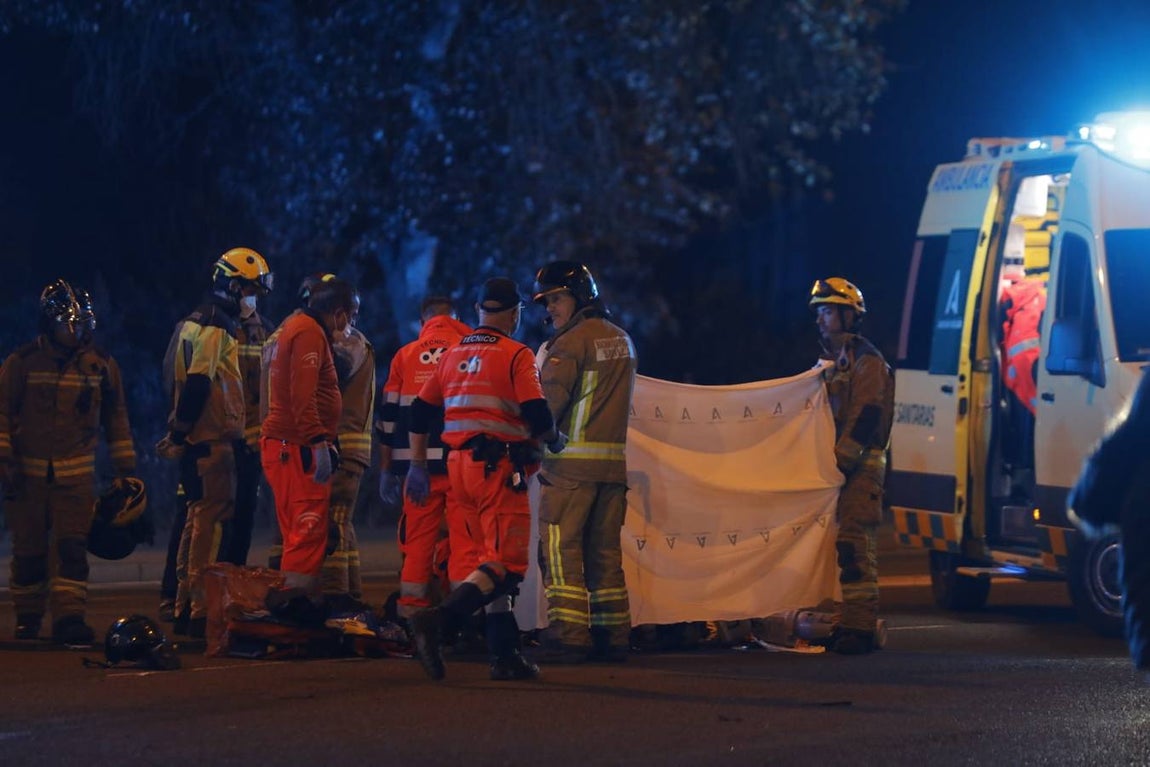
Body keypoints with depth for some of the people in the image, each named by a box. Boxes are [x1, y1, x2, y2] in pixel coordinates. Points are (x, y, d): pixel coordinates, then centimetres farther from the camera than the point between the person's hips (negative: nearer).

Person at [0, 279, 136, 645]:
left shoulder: (101, 365, 6)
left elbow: (116, 418, 14)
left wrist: (126, 468, 13)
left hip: (76, 476, 1)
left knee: (71, 548, -11)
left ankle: (69, 617, -15)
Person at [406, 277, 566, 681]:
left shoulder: (453, 355, 15)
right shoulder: (517, 355, -5)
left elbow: (419, 412, 18)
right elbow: (537, 415, -14)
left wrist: (417, 466, 26)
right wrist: (554, 441, 7)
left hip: (459, 466, 8)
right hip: (499, 466, -7)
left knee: (497, 560, 15)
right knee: (506, 564, -10)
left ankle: (505, 654, 11)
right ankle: (439, 620, -29)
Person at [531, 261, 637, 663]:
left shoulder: (570, 343, -9)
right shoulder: (623, 342, 15)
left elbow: (549, 404, -13)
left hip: (570, 462, -7)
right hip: (613, 461, 7)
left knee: (562, 550, -4)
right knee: (605, 550, 11)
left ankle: (569, 637, -10)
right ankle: (612, 637, 9)